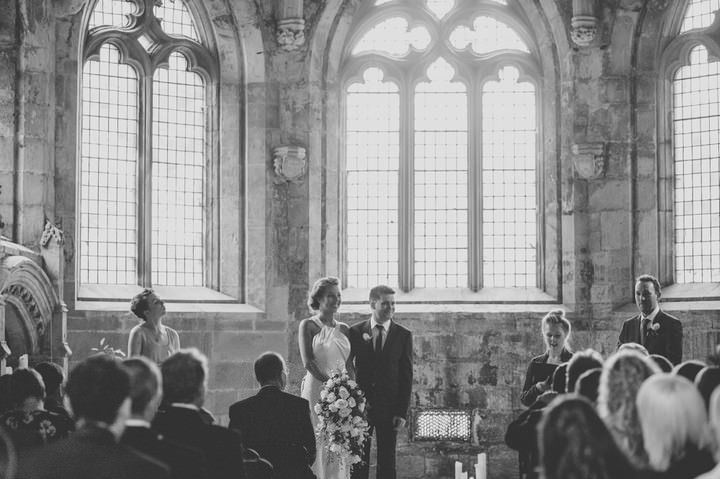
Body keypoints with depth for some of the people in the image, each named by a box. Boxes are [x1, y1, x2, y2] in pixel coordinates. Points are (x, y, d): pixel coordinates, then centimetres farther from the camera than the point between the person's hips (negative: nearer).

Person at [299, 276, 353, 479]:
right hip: (316, 389, -4)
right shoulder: (308, 325, 0)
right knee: (318, 442, -5)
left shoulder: (343, 329, 13)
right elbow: (307, 361, -10)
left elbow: (349, 364, 11)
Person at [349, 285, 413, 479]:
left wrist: (402, 412, -5)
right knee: (358, 461, 3)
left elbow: (407, 376, 1)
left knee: (387, 461, 4)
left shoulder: (403, 335, 2)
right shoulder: (356, 332, 2)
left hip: (389, 408, 0)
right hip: (360, 405, 0)